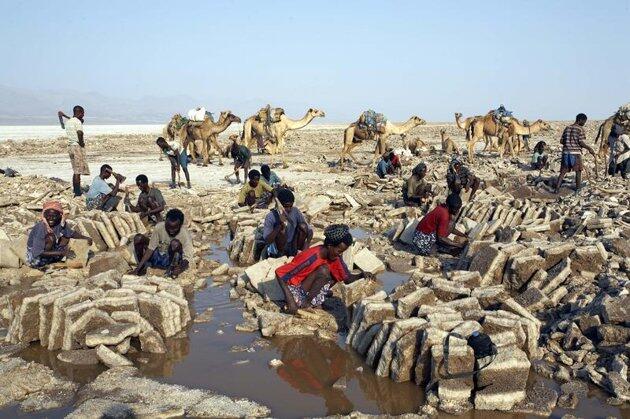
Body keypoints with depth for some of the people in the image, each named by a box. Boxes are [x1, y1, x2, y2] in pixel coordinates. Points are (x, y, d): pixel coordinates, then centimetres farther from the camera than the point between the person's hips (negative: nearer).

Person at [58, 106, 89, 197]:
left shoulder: (68, 121, 12)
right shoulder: (77, 121, -12)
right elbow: (80, 132, -28)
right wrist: (81, 143, -17)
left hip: (70, 146, 9)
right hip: (77, 146, -9)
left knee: (75, 170, 17)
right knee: (78, 171, -5)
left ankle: (75, 189, 22)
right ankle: (78, 192, -3)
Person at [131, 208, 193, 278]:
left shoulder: (185, 234, -23)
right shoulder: (159, 227, -19)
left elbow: (187, 258, -25)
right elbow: (150, 249, -15)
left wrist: (181, 269, -48)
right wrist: (138, 268, -21)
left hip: (172, 259, -3)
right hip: (157, 256, 3)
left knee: (175, 243, -33)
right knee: (138, 238, -17)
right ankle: (142, 267, -6)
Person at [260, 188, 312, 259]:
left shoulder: (295, 211, -7)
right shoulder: (271, 216, -18)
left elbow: (310, 230, -5)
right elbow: (267, 241, -27)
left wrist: (307, 244, -25)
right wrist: (280, 225, -38)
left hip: (293, 248, 4)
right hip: (277, 250, -4)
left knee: (303, 226, -17)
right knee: (282, 229, -30)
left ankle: (300, 252, -9)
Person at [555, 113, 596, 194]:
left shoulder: (567, 128, 10)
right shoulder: (580, 129, -6)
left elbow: (561, 141, 10)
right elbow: (581, 143, -12)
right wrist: (589, 149, 0)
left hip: (566, 152, 5)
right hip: (576, 153, -5)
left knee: (563, 171, 8)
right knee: (578, 171, 12)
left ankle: (557, 188, 2)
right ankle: (578, 188, 17)